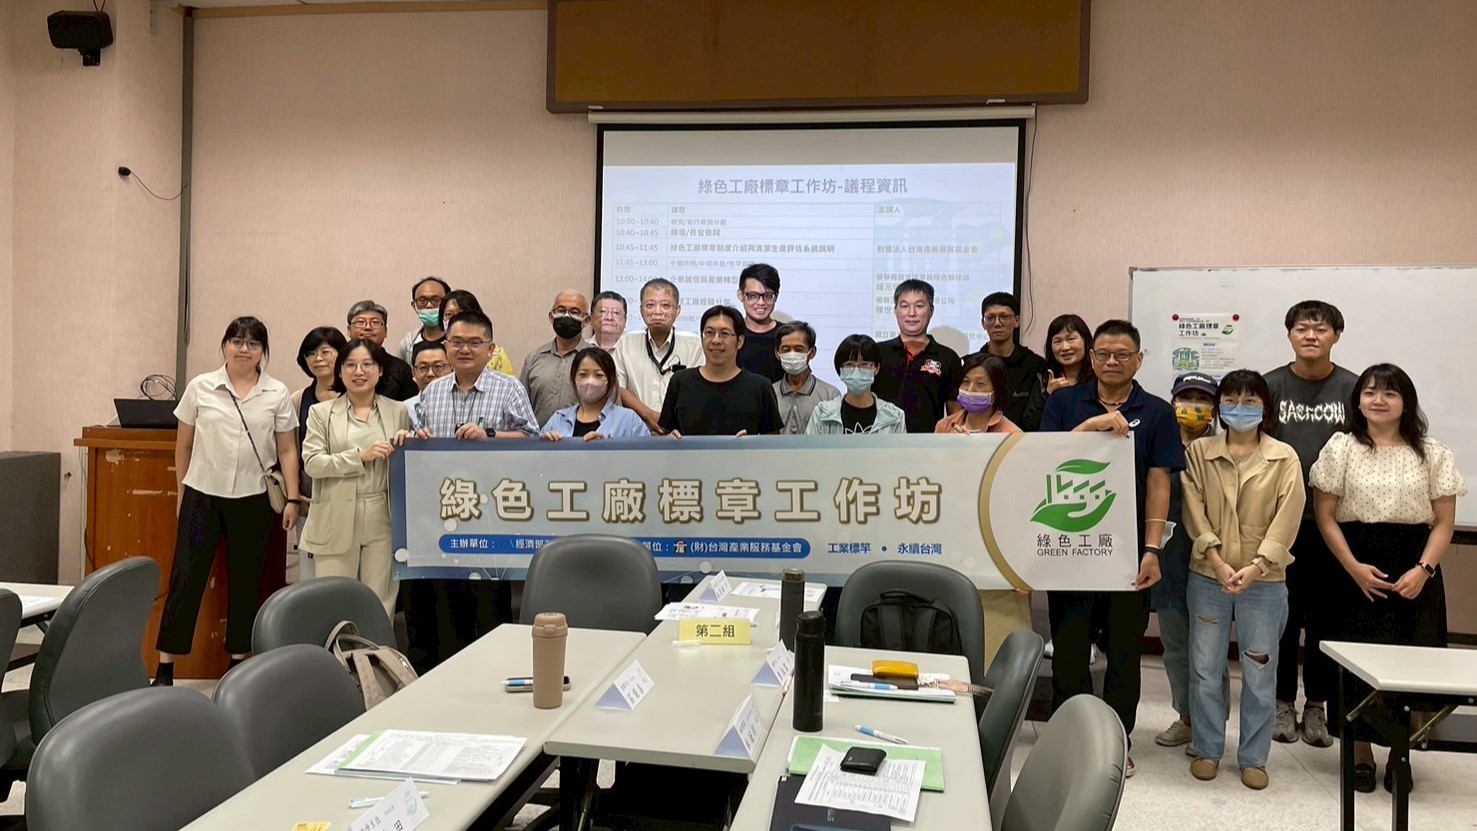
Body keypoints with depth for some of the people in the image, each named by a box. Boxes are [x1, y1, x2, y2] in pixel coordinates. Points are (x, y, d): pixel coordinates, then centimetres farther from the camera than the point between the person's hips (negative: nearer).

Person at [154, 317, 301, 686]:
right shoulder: (200, 387, 1)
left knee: (246, 581, 8)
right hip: (202, 494, 0)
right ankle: (164, 668, 8)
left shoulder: (277, 394, 1)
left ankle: (239, 662, 22)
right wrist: (181, 492, 9)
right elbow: (183, 444, 8)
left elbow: (287, 450, 4)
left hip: (253, 499, 1)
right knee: (186, 577, 0)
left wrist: (292, 498, -1)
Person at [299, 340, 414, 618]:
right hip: (337, 522, -1)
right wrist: (361, 456, -14)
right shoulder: (322, 412, 6)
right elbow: (312, 462, -5)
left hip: (382, 520, 1)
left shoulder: (398, 411, 11)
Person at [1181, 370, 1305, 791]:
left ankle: (1253, 757, 22)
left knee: (1260, 674, 7)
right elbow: (1194, 512, -2)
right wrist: (1217, 562, -13)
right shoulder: (1199, 451, 3)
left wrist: (1256, 567, -14)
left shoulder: (1284, 457, 0)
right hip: (1207, 576, 1)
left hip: (1264, 580, -1)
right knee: (1205, 669, 8)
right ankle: (1207, 749, 24)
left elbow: (1287, 519, -5)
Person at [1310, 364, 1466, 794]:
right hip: (1356, 569, -1)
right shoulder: (1342, 448, 1)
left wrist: (1422, 570, -11)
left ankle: (1400, 752, 17)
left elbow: (1444, 522, 3)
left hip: (1413, 572, 1)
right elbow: (1325, 515, -1)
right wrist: (1354, 568, -11)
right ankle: (1360, 751, 14)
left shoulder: (1431, 453, 4)